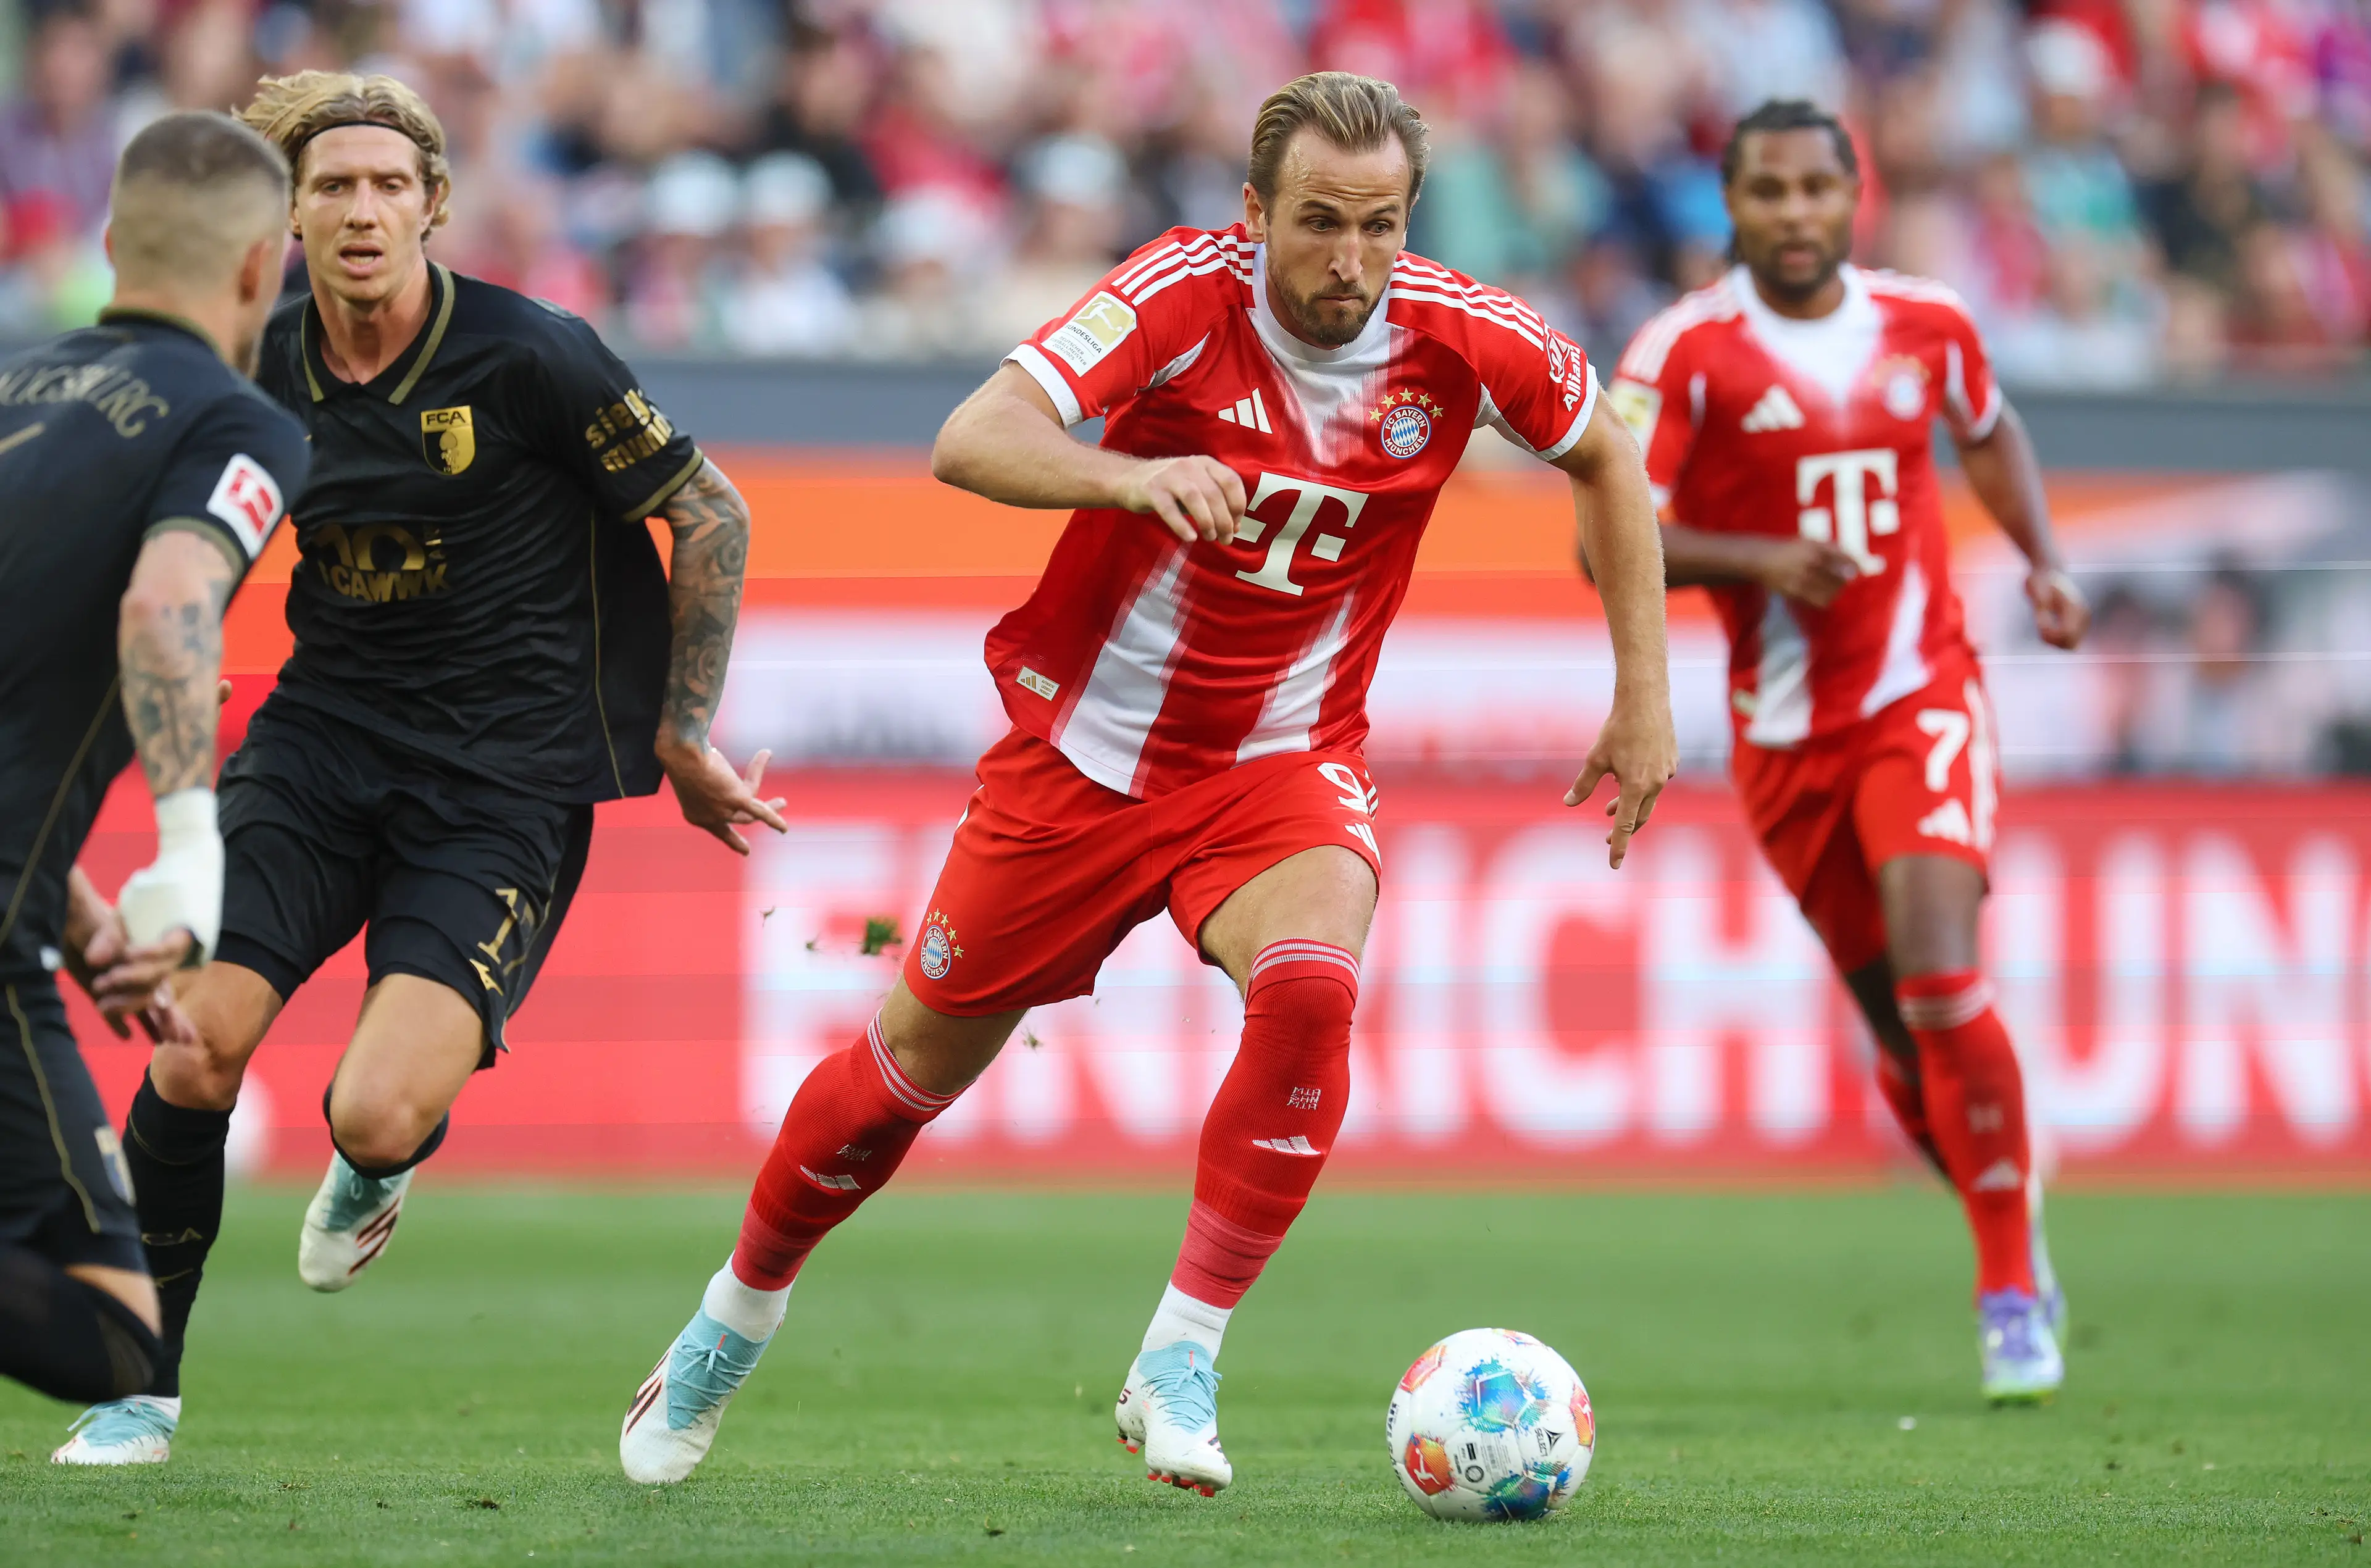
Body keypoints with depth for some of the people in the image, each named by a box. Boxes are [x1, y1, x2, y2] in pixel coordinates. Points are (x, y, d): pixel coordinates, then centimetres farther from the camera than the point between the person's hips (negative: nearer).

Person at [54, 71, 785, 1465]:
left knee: (375, 1116, -19)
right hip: (322, 731, 4)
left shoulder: (529, 357, -14)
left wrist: (683, 735, 0)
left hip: (503, 775, -4)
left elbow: (713, 514, -4)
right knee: (193, 1049, -13)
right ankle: (147, 1388, 6)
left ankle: (380, 1166, 23)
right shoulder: (264, 370, 0)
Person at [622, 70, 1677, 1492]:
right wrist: (1128, 475, -53)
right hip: (1086, 745, -1)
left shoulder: (1459, 341, -14)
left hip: (1286, 761, 1)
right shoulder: (1188, 295, -22)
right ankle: (731, 1329, 36)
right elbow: (972, 440, -34)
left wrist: (1644, 695, 5)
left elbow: (1608, 457, 7)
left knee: (1309, 988, -30)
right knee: (918, 1060, 9)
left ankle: (1179, 1369, -18)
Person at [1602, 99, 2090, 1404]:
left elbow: (1990, 435, 24)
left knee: (1938, 979, -20)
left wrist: (2042, 559, 8)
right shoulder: (1684, 352, -9)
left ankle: (2012, 1298, -11)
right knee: (1899, 1024, 5)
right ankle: (2013, 1223, 34)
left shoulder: (1926, 327, 2)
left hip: (1923, 702, 0)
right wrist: (1762, 560, -27)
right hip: (1786, 731, 0)